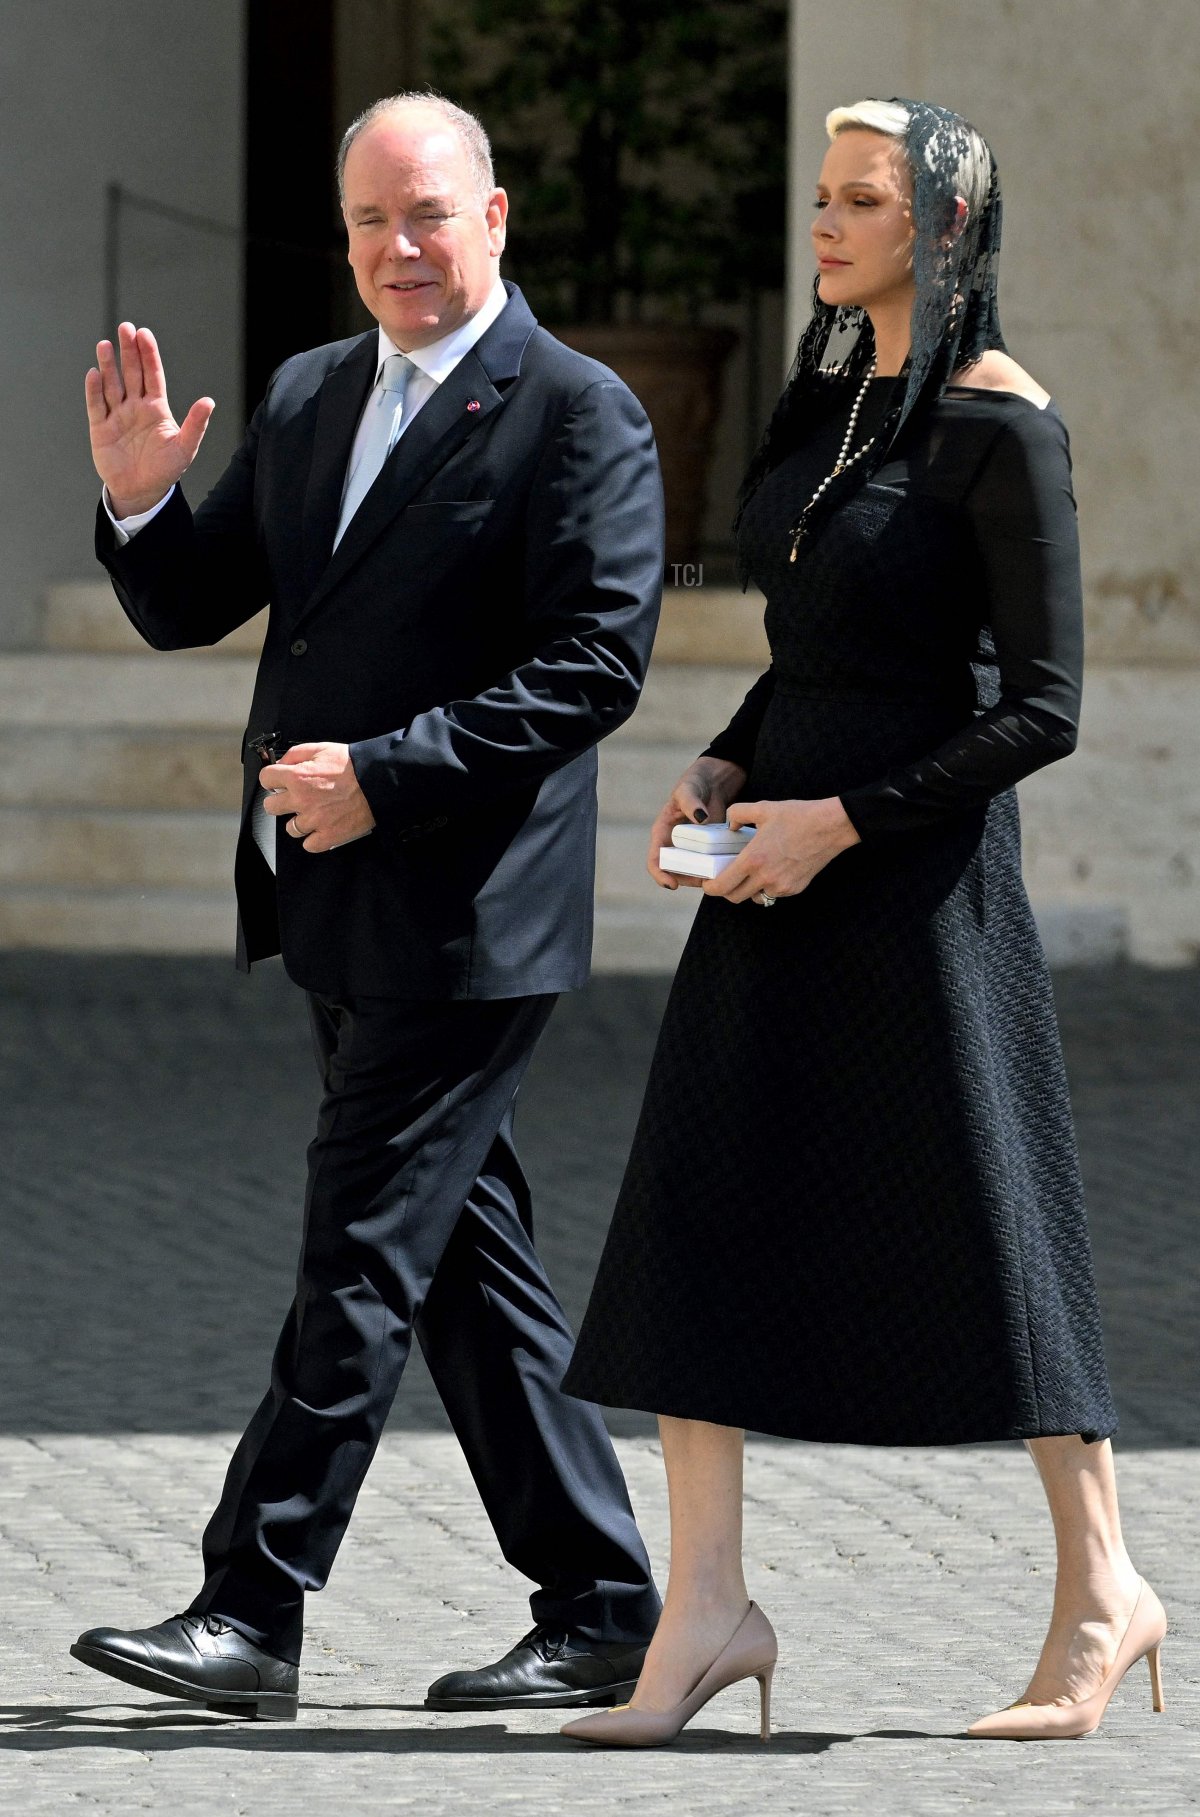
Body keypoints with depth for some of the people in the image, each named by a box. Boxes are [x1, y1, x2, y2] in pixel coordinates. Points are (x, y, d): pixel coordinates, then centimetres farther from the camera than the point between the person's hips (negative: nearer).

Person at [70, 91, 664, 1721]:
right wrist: (140, 499, -3)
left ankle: (253, 1614, -8)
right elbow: (188, 611, 18)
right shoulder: (307, 399, 15)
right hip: (340, 912, 8)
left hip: (464, 913, -8)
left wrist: (387, 773, -21)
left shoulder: (577, 414, -9)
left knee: (361, 1262, -8)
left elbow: (598, 663, -16)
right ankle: (599, 1615, 16)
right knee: (469, 1263, 10)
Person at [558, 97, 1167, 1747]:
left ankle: (1102, 1589, 13)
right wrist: (723, 766, 5)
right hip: (777, 855, 8)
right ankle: (707, 1605, 0)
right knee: (699, 1212, -1)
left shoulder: (1000, 426, -12)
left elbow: (1043, 709, -15)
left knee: (979, 1224, 0)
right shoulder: (831, 397, 12)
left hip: (913, 866, -8)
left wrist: (837, 821, -17)